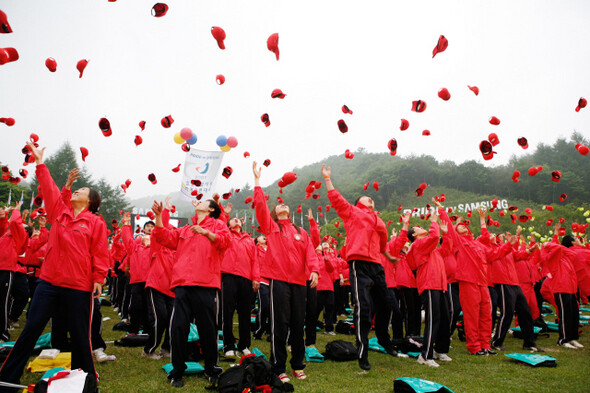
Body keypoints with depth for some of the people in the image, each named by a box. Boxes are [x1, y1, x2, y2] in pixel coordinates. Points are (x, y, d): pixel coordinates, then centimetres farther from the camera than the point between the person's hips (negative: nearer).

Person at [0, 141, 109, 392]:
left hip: (79, 286, -4)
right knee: (31, 328, 8)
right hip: (50, 281, 4)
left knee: (79, 334, 4)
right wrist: (40, 163, 13)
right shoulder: (59, 212, 11)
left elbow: (100, 253, -5)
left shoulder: (96, 222, -2)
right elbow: (49, 188, 12)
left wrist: (99, 278, -10)